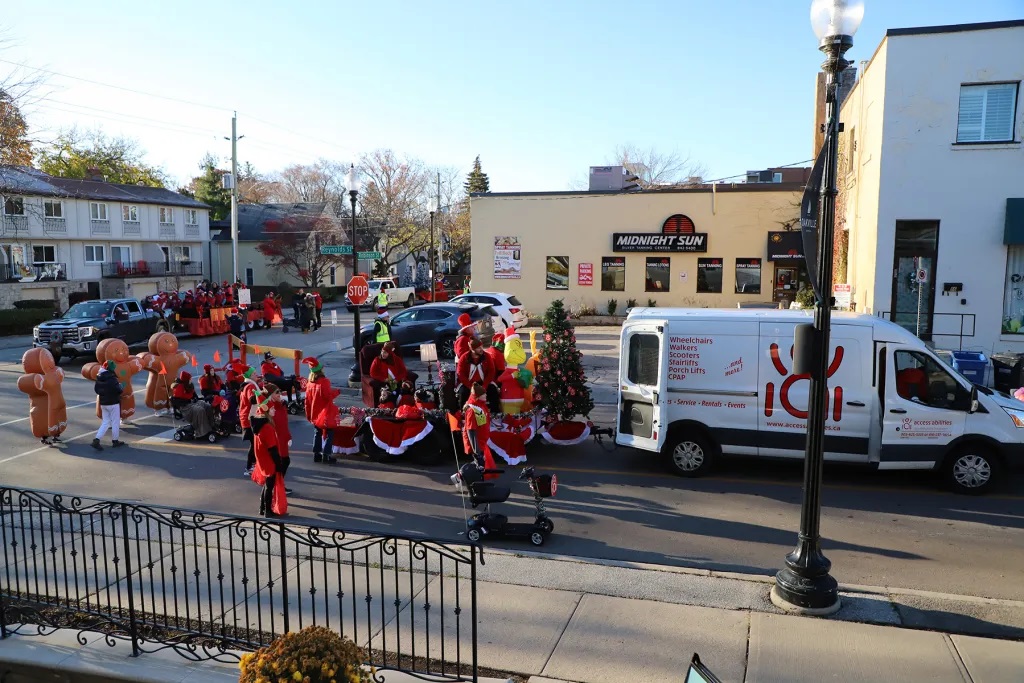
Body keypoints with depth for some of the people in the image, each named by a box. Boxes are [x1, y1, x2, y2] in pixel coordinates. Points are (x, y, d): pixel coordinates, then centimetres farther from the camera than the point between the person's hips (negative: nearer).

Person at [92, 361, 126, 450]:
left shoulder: (99, 377, 4)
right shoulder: (112, 378, -19)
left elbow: (96, 389, 12)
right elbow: (118, 390, -21)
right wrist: (121, 386, 0)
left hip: (103, 403, 7)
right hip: (113, 403, -7)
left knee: (105, 422, 13)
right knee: (115, 422, 7)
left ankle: (96, 440, -1)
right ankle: (116, 441, 17)